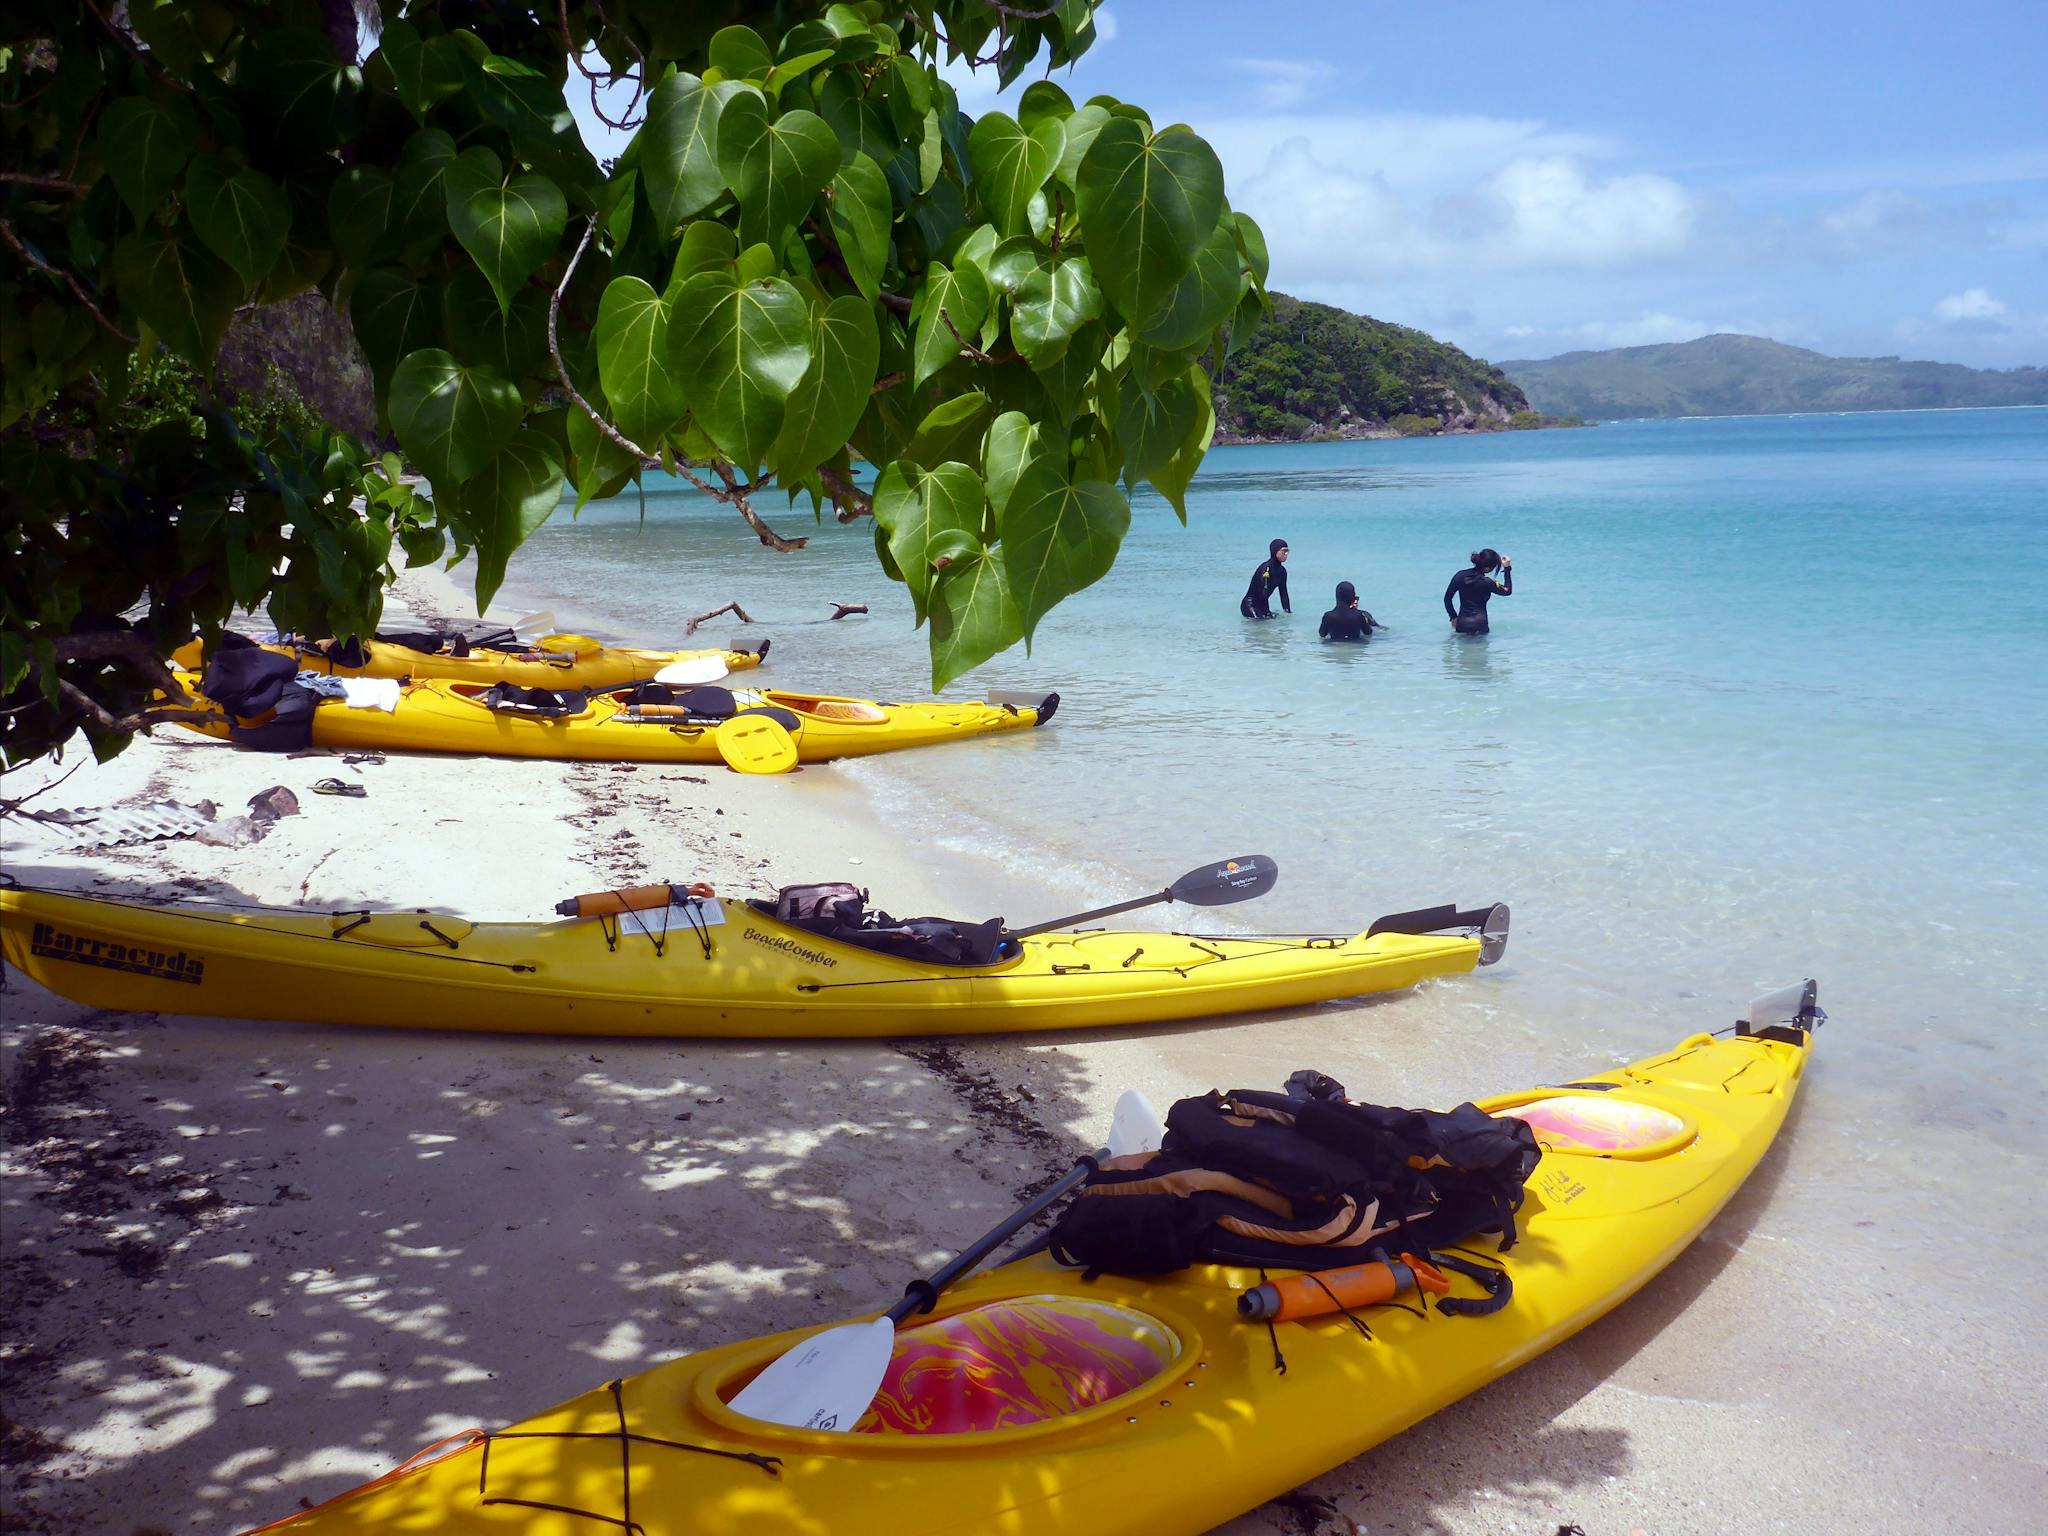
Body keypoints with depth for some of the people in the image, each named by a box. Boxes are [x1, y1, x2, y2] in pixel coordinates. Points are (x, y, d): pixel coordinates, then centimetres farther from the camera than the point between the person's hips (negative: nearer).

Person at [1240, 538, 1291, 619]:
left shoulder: (1282, 571, 5)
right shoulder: (1266, 568, -22)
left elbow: (1284, 594, 8)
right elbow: (1263, 594, -25)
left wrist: (1288, 612, 2)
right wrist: (1268, 614, -25)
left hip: (1261, 606, 9)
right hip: (1250, 605, -9)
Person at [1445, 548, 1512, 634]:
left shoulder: (1460, 576, -2)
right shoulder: (1487, 583, -13)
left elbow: (1447, 598, 6)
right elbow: (1507, 591, 5)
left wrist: (1453, 616, 17)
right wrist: (1507, 569, 9)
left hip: (1461, 624, 5)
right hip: (1479, 624, -5)